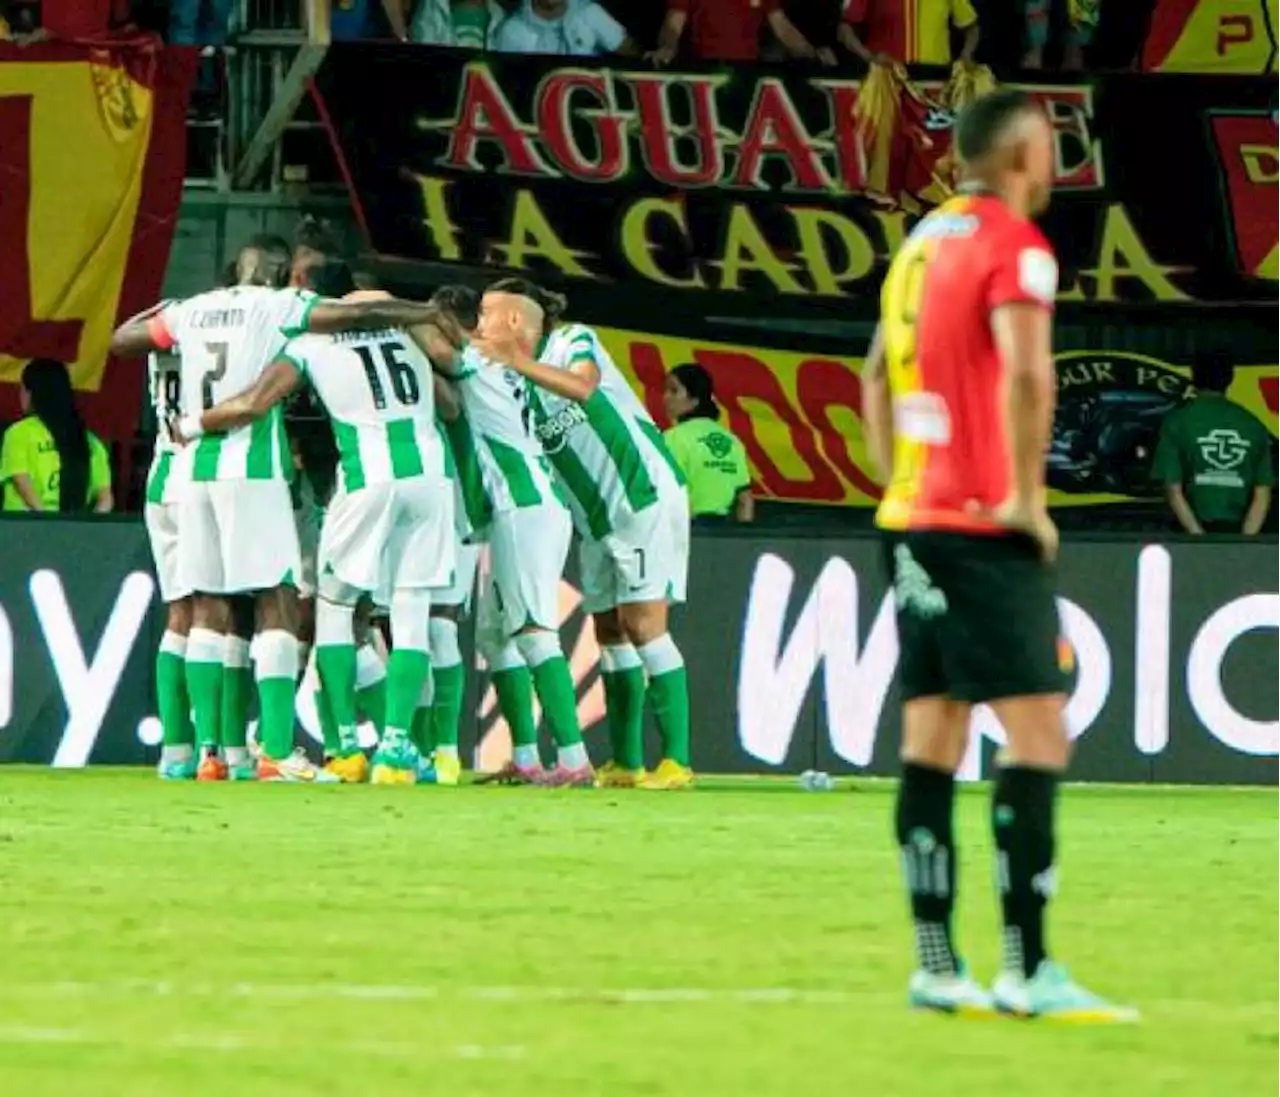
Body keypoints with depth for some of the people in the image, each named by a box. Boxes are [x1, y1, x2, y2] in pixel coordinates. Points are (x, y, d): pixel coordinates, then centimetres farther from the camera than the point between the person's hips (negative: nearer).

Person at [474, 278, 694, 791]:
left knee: (643, 624, -13)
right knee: (609, 633, 6)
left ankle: (677, 762, -13)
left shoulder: (574, 341, -8)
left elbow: (583, 387, -29)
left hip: (645, 494, -8)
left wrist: (518, 362, -34)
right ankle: (625, 764, 10)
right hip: (598, 517, 8)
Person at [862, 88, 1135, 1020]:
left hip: (914, 519, 8)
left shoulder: (924, 240, 15)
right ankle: (1028, 970, -14)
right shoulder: (1014, 245, -11)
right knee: (1037, 736, -8)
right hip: (984, 528, -8)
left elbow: (878, 375, 23)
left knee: (932, 740, 7)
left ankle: (936, 966, 7)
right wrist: (1028, 497, -18)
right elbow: (1025, 374, -25)